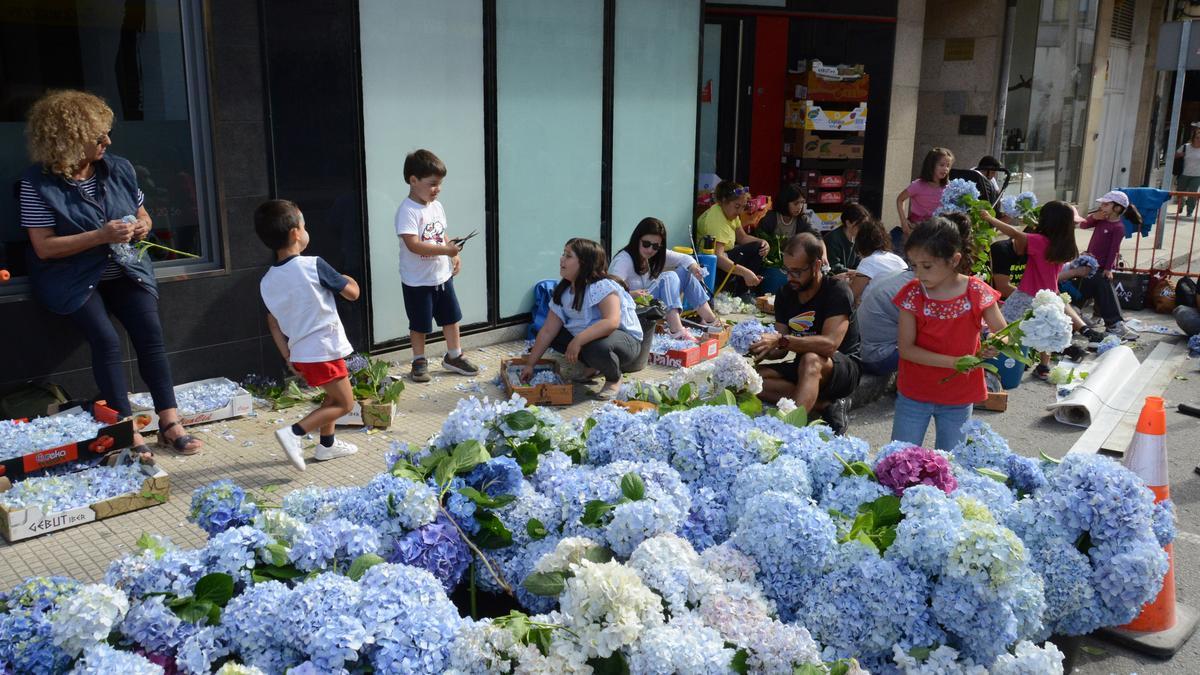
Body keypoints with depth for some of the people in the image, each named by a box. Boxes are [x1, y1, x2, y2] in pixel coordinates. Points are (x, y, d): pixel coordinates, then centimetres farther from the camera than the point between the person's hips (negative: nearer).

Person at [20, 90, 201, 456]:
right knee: (106, 340, -23)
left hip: (123, 270, 4)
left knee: (150, 331, -17)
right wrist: (101, 236, -23)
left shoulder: (119, 169, 2)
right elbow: (44, 247, -15)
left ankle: (169, 422, -14)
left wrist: (141, 226, -9)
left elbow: (143, 216, 16)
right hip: (73, 278, -4)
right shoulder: (38, 184, -11)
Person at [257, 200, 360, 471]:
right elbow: (352, 293, -9)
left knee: (333, 396, 26)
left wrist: (288, 357, 15)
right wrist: (349, 280, 13)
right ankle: (294, 433, -9)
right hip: (323, 350, -7)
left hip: (300, 353, 8)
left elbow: (274, 323, 8)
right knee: (344, 403, 3)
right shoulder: (313, 265, -17)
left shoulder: (267, 282, 2)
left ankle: (327, 444, 34)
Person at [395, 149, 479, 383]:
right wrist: (444, 249, -31)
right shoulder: (407, 211, -20)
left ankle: (454, 356, 31)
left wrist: (454, 255, 2)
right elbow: (413, 244, -29)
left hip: (442, 275, 7)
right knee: (419, 324, 8)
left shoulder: (436, 206, 4)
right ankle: (419, 361, 25)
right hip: (418, 281, -7)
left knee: (451, 317, 15)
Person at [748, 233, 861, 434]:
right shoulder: (785, 295, 2)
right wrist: (761, 350, -21)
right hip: (801, 368, 6)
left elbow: (829, 344, -30)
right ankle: (827, 406, -18)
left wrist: (781, 340, -37)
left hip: (843, 369, -6)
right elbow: (781, 350, 2)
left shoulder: (837, 291, -16)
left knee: (810, 360, -39)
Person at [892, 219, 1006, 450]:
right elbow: (906, 348, -13)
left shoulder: (977, 293, -10)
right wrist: (954, 362, -22)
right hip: (914, 395, 0)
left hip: (959, 398, 0)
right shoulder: (912, 294, -11)